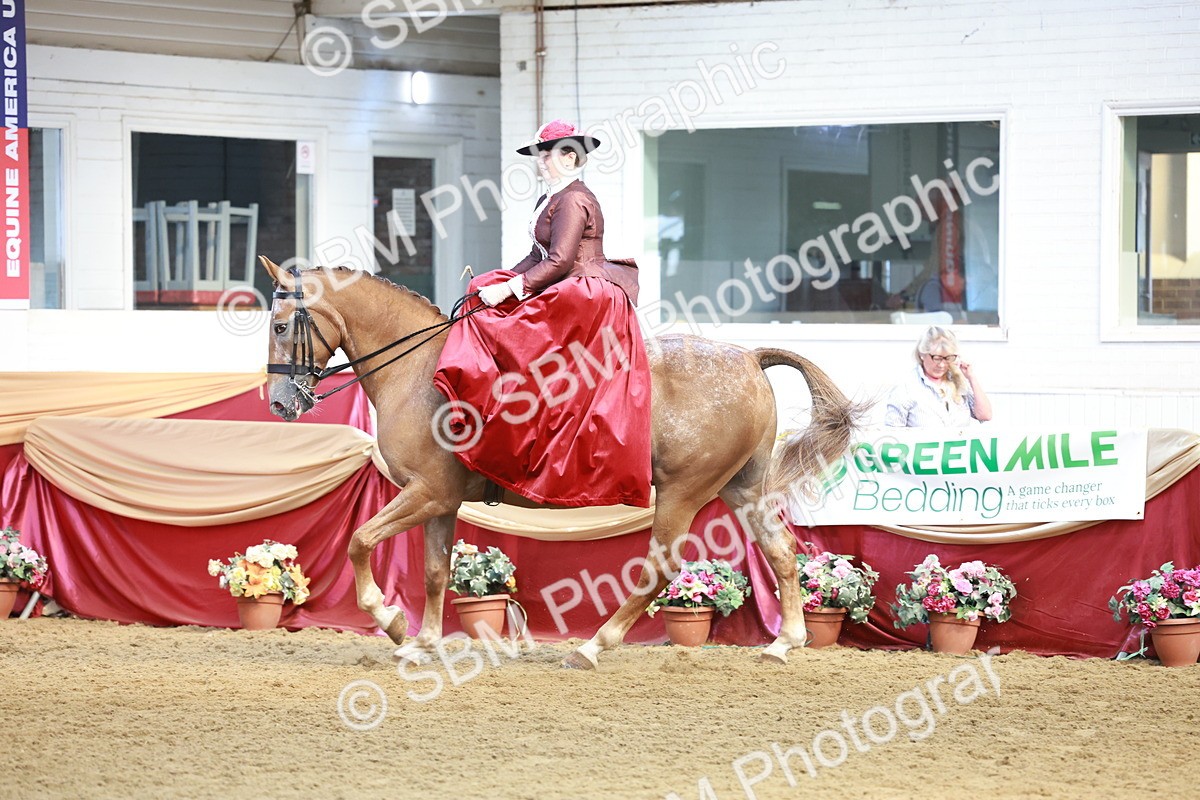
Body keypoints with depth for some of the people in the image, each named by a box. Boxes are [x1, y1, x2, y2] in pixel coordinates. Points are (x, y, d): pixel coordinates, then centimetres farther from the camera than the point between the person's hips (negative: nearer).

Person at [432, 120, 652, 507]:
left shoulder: (572, 201, -13)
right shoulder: (549, 200, 17)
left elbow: (559, 262, -20)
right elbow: (539, 256, 17)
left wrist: (508, 290, -20)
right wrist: (501, 283, 5)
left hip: (587, 296, -11)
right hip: (562, 295, 11)